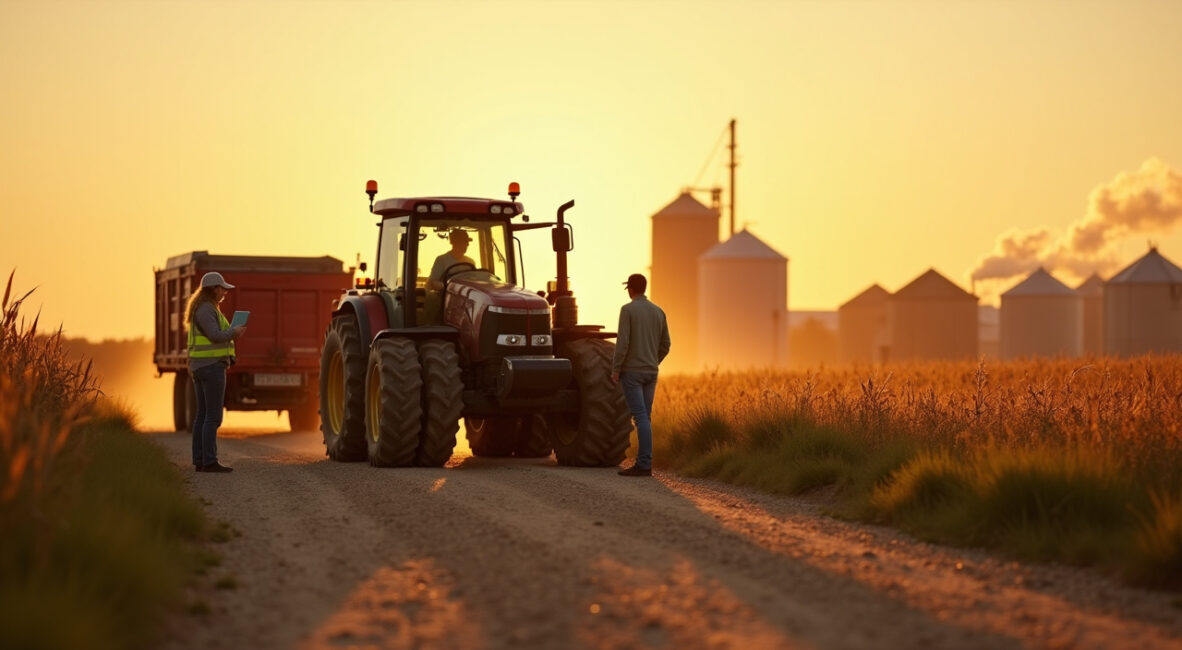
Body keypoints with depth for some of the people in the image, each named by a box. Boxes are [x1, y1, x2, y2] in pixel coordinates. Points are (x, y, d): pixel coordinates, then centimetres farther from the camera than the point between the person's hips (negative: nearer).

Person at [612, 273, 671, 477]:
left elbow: (622, 342, -17)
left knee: (640, 417, -10)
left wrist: (615, 370, -10)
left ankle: (644, 464, -14)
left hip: (631, 372, -6)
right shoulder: (659, 312, 9)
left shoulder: (627, 310, -10)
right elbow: (665, 345, 12)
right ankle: (643, 463, 9)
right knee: (644, 417, 10)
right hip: (650, 373, 6)